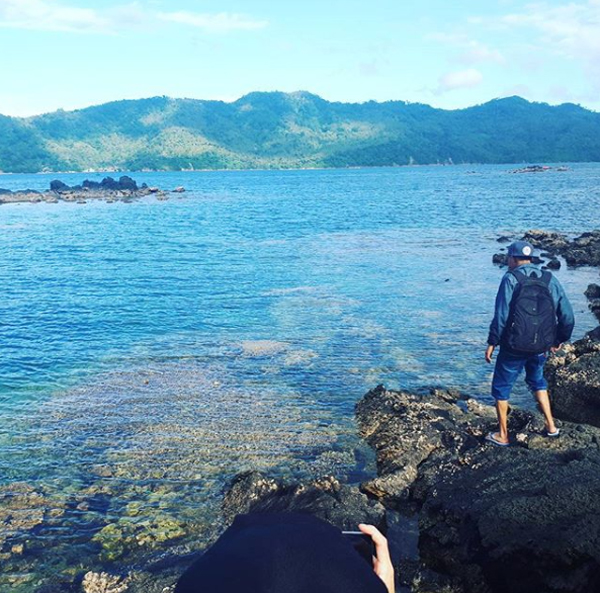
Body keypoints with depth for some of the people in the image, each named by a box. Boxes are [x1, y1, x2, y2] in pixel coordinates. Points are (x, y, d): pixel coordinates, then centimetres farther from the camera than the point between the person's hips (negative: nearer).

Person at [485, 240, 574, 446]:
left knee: (501, 388, 11)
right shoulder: (550, 280, 3)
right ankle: (551, 426, 29)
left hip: (513, 346, -5)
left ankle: (502, 435, 17)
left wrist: (492, 343, -10)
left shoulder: (510, 279, -12)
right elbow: (567, 316, 3)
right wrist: (559, 340, 16)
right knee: (538, 382, 29)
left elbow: (501, 316, -18)